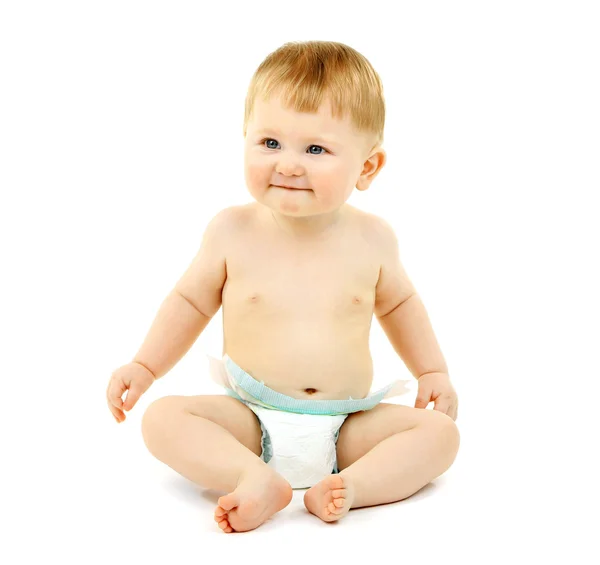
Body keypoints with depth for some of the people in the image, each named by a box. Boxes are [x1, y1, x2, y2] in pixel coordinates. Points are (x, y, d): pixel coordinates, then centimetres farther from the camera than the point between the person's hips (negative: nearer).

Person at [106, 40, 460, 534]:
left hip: (347, 427, 1)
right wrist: (144, 367, 2)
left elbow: (398, 303, 17)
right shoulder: (233, 231, -7)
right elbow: (191, 301, 8)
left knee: (440, 432, -17)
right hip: (251, 421, -1)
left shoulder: (372, 239, -4)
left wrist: (432, 371, 14)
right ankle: (258, 481, -37)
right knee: (163, 418, -22)